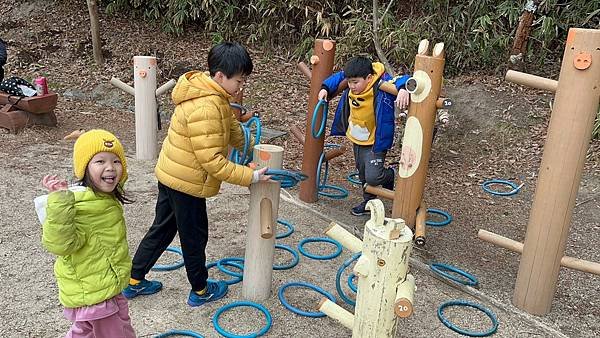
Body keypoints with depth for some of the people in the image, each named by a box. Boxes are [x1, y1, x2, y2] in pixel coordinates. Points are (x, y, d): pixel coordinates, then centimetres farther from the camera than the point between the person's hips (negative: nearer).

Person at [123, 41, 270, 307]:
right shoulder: (206, 109, -30)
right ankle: (200, 291, 30)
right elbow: (213, 161, -30)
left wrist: (253, 148, 9)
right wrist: (251, 176, -26)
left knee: (162, 229, 21)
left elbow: (231, 125, 15)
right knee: (194, 237, 10)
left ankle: (134, 282, 35)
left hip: (170, 174, 10)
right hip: (187, 182, -10)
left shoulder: (210, 91, 2)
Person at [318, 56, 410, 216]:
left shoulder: (382, 86, -29)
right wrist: (326, 88, 2)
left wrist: (403, 89, -59)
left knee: (372, 177, -14)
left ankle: (390, 175, 21)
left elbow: (402, 80, -38)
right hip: (356, 138, 7)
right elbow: (339, 76, 10)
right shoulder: (353, 86, -10)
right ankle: (369, 202, 41)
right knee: (362, 173, 20)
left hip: (375, 141, -7)